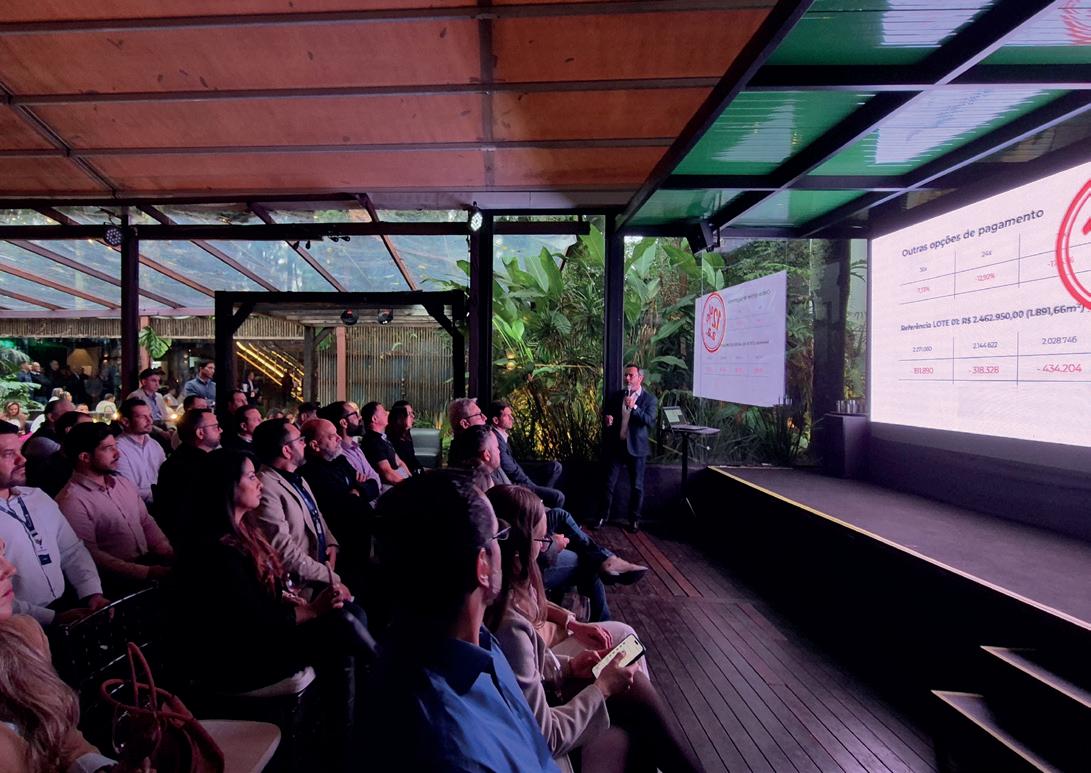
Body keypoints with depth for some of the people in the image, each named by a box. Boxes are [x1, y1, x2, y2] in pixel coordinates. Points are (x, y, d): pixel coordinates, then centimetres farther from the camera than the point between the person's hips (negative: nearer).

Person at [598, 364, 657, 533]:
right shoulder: (617, 395, 7)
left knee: (636, 487, 6)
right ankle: (603, 516, 18)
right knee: (609, 484, 5)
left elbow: (650, 421, -16)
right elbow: (606, 410, 18)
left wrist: (634, 407, -26)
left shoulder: (649, 398, -4)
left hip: (635, 447, -2)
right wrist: (607, 417, -5)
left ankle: (634, 520, 21)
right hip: (616, 445, 3)